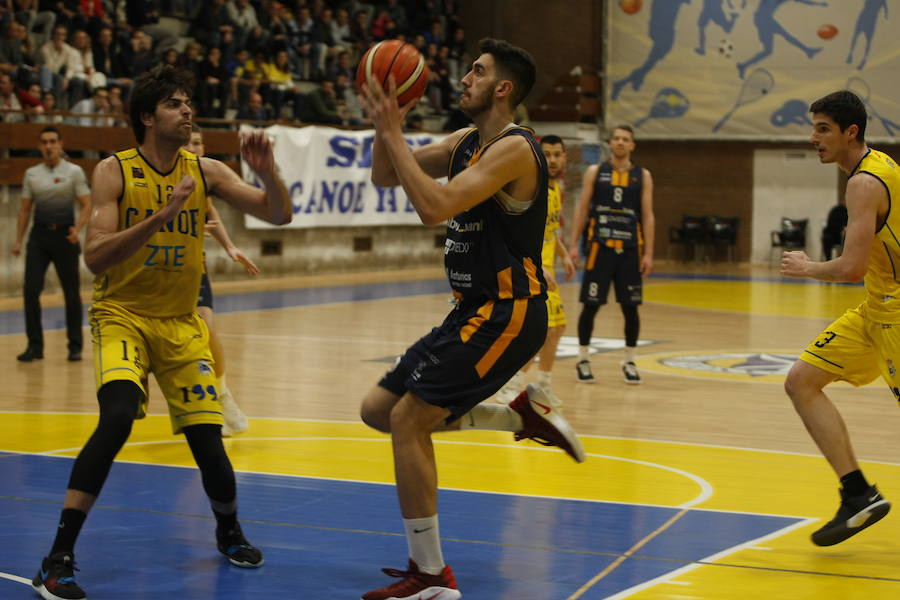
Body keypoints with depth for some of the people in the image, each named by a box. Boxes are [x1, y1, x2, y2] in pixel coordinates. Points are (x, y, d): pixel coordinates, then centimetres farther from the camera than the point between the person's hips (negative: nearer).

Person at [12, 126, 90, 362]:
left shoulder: (74, 172, -1)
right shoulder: (31, 174, 8)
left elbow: (86, 205, -3)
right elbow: (25, 209, 12)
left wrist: (77, 228, -20)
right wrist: (18, 241, 4)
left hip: (64, 236, -3)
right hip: (39, 236, 3)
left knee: (71, 292, 3)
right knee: (31, 290, -6)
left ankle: (75, 346, 13)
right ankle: (35, 345, 2)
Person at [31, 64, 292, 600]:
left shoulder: (206, 171, -1)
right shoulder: (115, 171, -10)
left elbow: (279, 214, -4)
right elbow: (95, 255, -20)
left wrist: (266, 171, -23)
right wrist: (160, 217, -30)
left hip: (182, 323, 4)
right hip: (123, 315, -3)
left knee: (208, 442, -1)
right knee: (118, 416, -28)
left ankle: (229, 530, 32)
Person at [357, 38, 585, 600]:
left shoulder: (515, 149, -17)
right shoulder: (466, 142, 11)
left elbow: (435, 206, -28)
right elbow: (385, 176, 15)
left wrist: (392, 132, -22)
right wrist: (387, 124, -3)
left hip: (508, 313, -10)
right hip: (476, 311, 10)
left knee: (407, 419, -13)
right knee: (378, 410, 10)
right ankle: (523, 416, 12)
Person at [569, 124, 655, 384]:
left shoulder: (642, 176, 5)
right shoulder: (595, 172, 4)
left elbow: (647, 216, 4)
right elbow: (582, 209, 4)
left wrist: (648, 253, -3)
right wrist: (573, 245, -3)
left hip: (629, 248, 1)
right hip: (600, 245, -1)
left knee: (630, 307, 2)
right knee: (590, 304, 0)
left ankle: (629, 362, 14)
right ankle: (583, 360, 11)